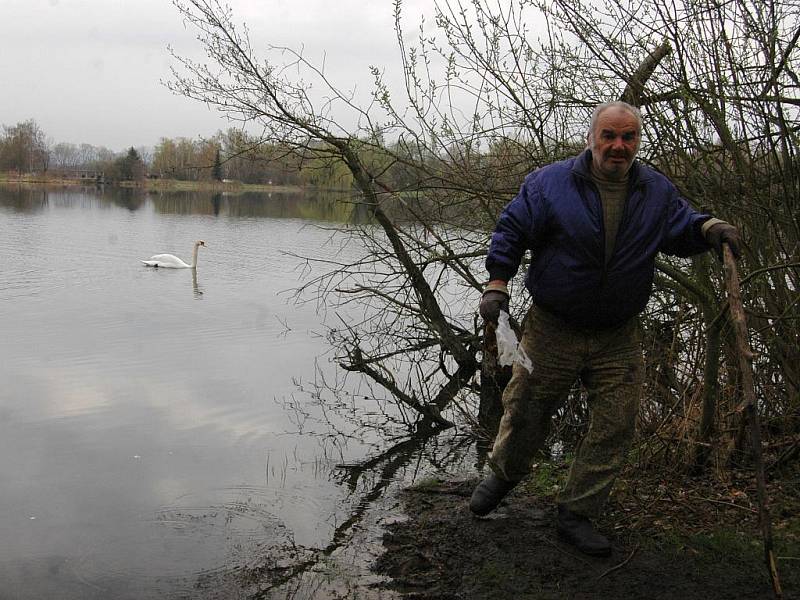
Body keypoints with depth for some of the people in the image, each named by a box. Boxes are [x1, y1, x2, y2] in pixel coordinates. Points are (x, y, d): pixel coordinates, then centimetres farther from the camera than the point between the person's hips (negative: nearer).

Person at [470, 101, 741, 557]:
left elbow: (682, 231, 12)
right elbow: (512, 230, -3)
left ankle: (577, 515, 19)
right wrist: (498, 284, -13)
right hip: (552, 331, -3)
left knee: (616, 428, 3)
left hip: (619, 339, 3)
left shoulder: (657, 191, 3)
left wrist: (709, 228, -11)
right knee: (526, 413, 7)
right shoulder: (549, 183, -7)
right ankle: (505, 475, 39)